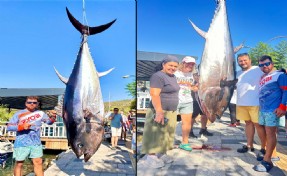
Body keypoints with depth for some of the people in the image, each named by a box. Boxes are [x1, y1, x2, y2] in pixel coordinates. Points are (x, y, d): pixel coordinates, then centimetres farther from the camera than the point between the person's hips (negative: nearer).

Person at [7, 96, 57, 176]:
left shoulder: (40, 113, 4)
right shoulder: (19, 114, -3)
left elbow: (49, 121, 7)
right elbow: (9, 127, -4)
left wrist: (53, 117, -16)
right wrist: (22, 126, -20)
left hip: (36, 143, 2)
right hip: (21, 143, -2)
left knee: (38, 162, 5)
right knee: (19, 163, 9)